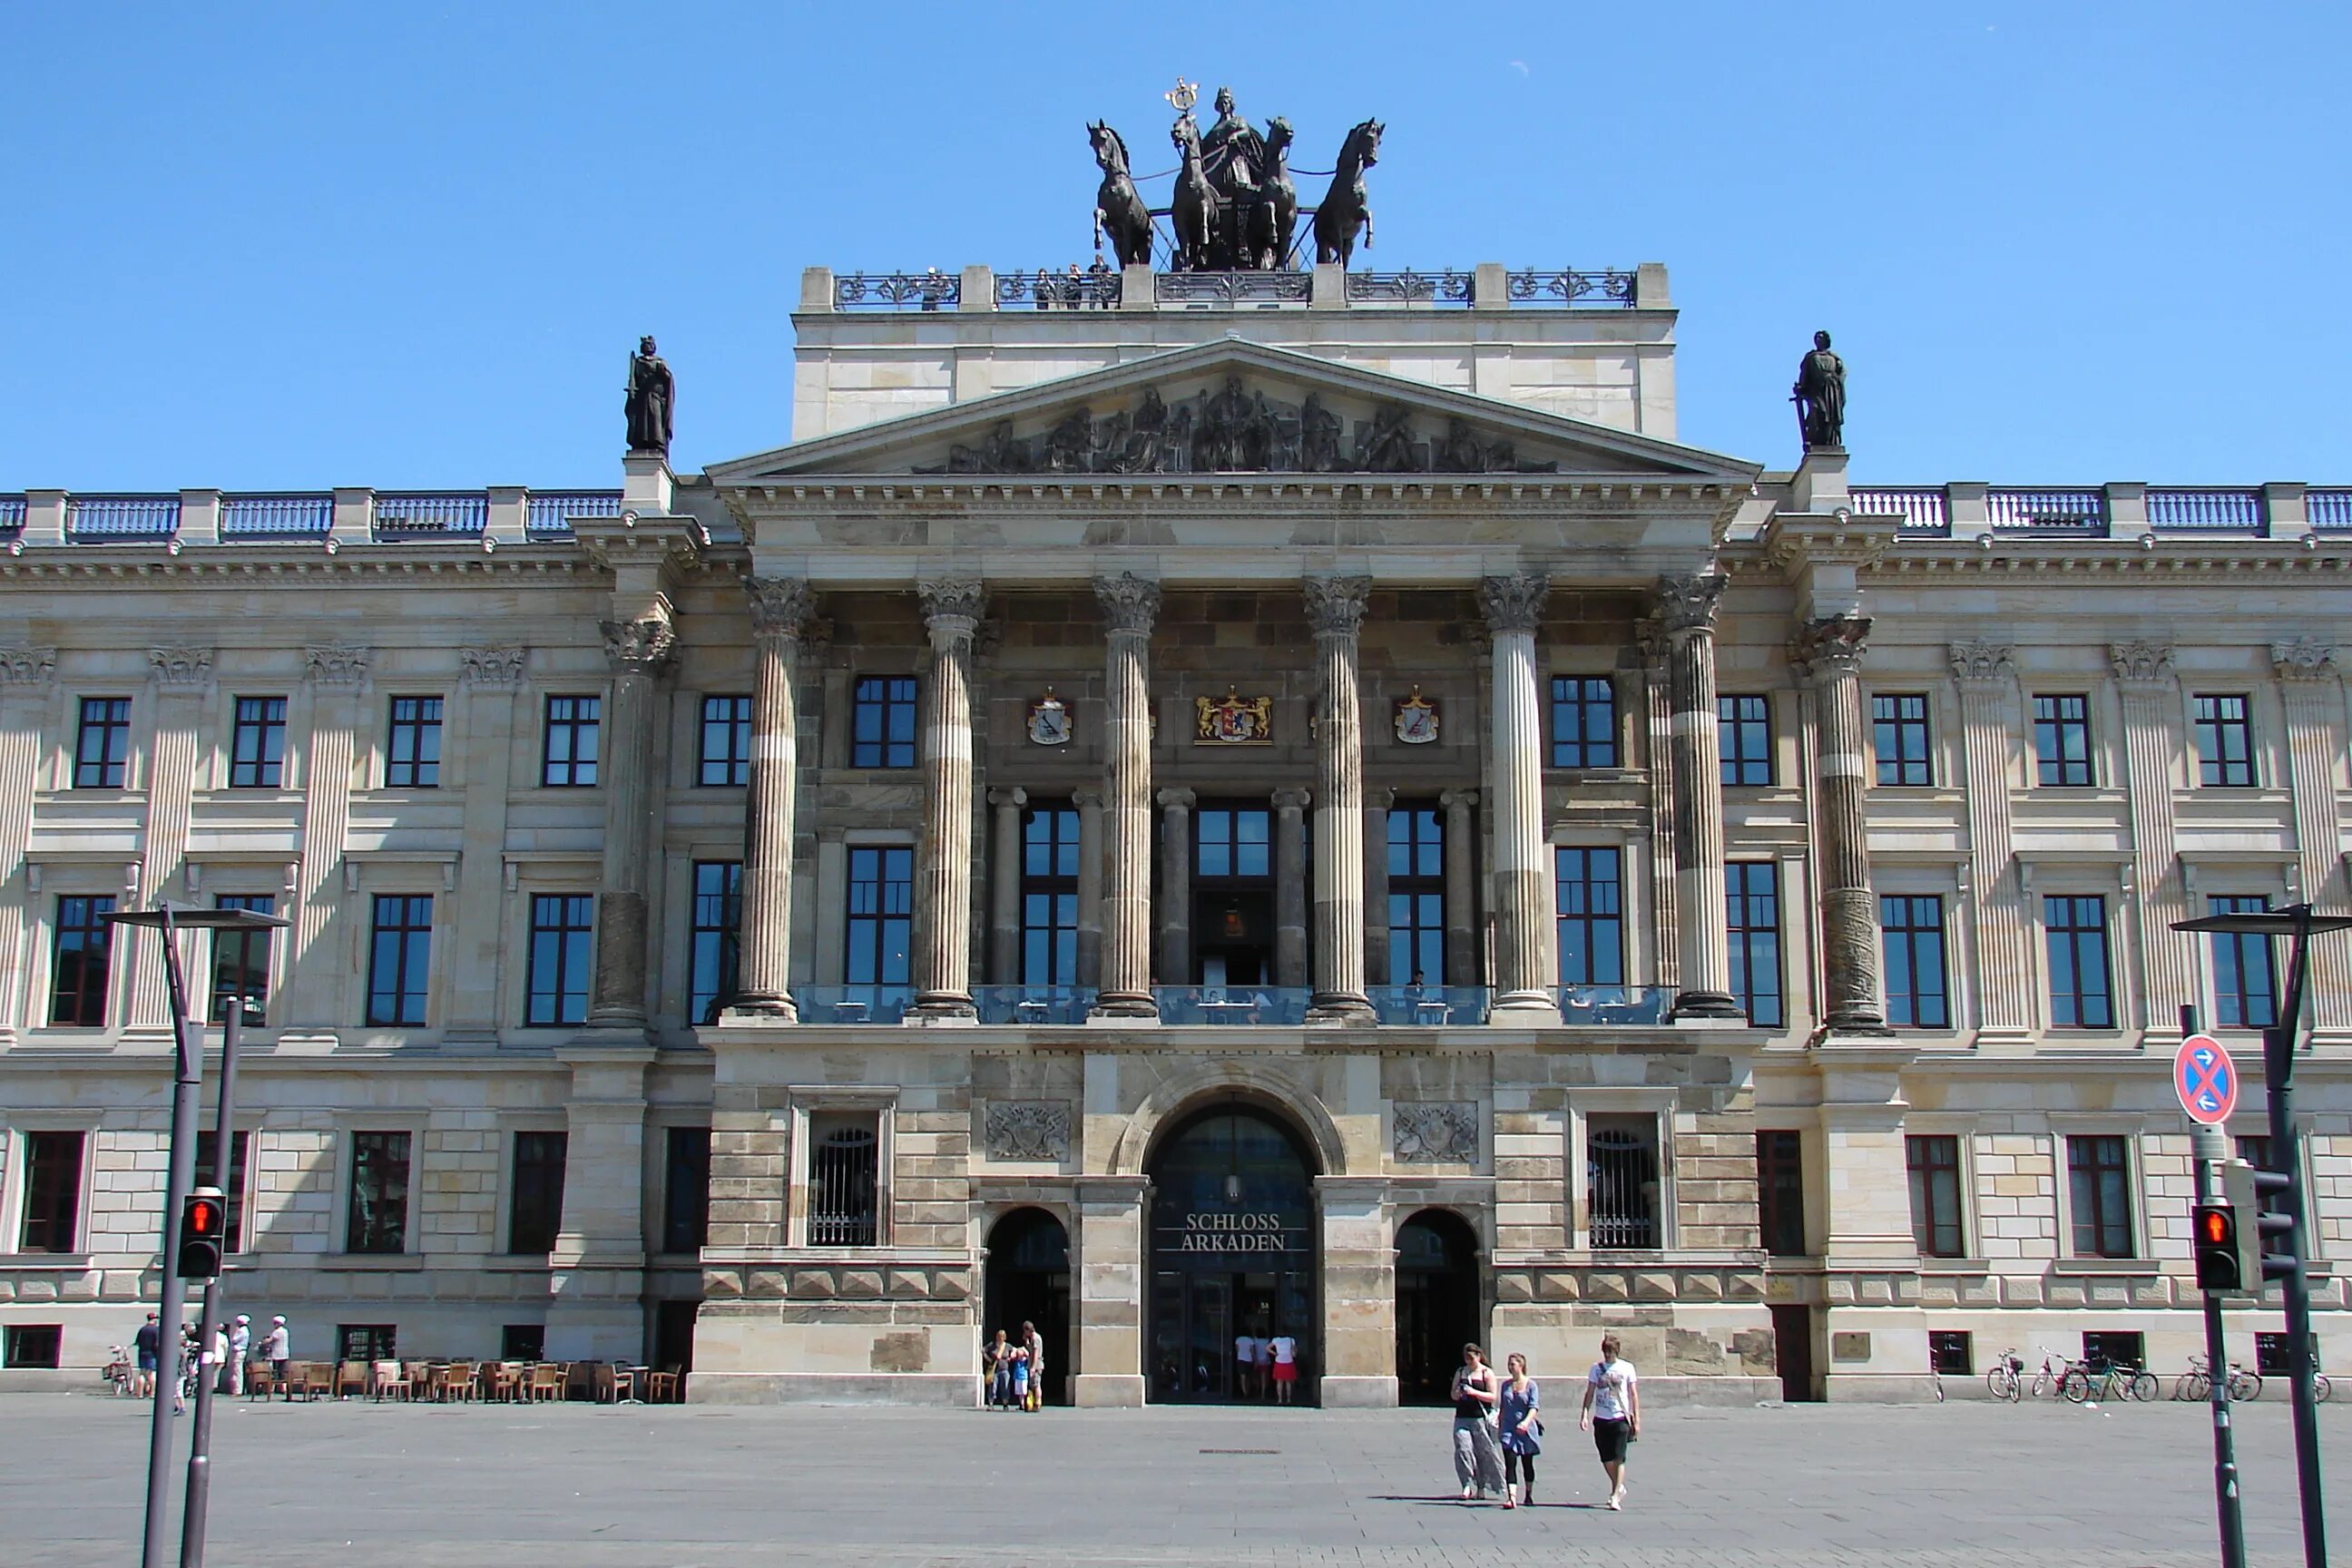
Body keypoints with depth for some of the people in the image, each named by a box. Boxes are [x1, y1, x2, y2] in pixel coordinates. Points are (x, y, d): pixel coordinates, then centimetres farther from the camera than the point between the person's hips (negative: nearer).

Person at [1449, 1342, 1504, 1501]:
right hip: (1462, 1418, 3)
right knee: (1462, 1450, -11)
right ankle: (1467, 1485, -11)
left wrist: (1474, 1393, -16)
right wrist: (1459, 1393, -6)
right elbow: (1453, 1395, 17)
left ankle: (1481, 1487, 14)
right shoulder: (1460, 1372, 14)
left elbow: (1493, 1396, -3)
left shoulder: (1487, 1373, 3)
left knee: (1483, 1453, 2)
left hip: (1480, 1418, -3)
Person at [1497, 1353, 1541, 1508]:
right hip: (1508, 1429, 2)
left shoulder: (1530, 1384, -4)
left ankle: (1529, 1495, 30)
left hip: (1526, 1430, -2)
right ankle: (1511, 1497, -21)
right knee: (1510, 1463, -11)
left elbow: (1534, 1407, -12)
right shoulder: (1506, 1384, 8)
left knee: (1527, 1463, 12)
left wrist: (1526, 1422, -28)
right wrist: (1499, 1426, 15)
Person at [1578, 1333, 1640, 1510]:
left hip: (1620, 1418, -3)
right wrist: (1585, 1414, -2)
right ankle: (1619, 1488, 30)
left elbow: (1633, 1394, 3)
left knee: (1619, 1459, -8)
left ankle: (1615, 1496, -5)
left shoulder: (1627, 1368, 1)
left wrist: (1636, 1419, -2)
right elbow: (1589, 1392, 8)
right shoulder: (1596, 1368, 6)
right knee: (1606, 1459, 9)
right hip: (1600, 1419, 3)